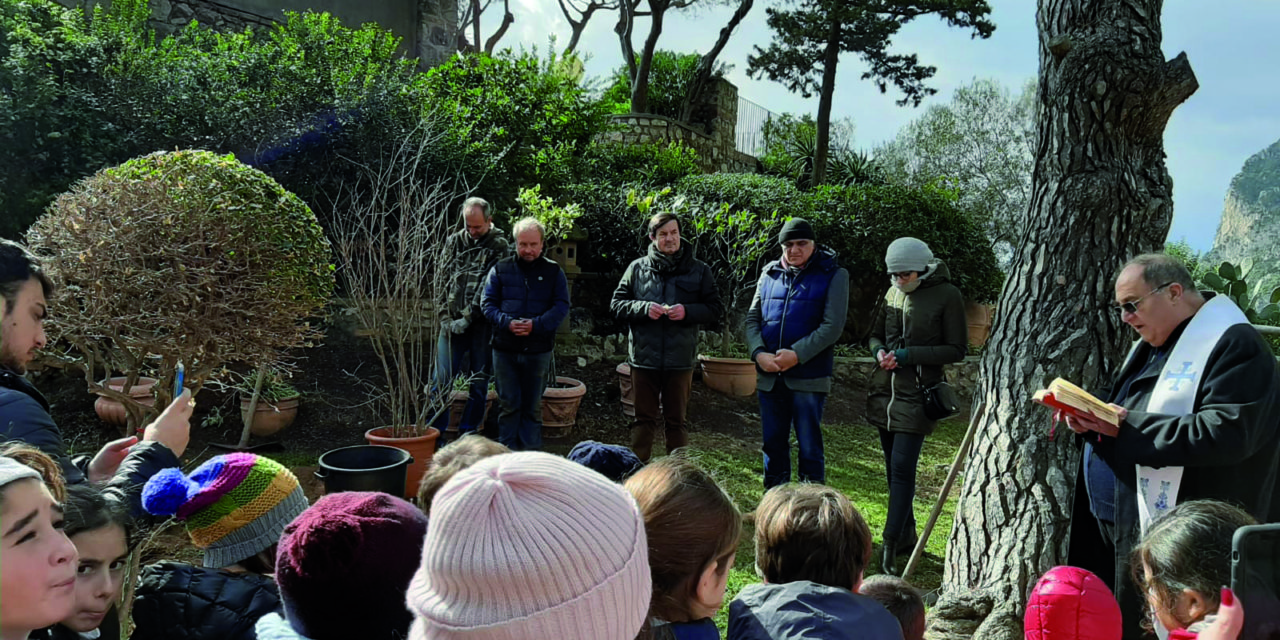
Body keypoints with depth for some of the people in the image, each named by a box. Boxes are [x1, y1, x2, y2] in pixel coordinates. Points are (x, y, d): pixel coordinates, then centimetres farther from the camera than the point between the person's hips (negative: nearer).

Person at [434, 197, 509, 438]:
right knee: (442, 380, 0)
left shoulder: (499, 246, -2)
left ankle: (467, 435, 18)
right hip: (453, 324, 2)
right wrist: (446, 319, -1)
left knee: (478, 384, 6)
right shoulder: (454, 242, 10)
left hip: (482, 325, -2)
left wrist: (468, 318, -14)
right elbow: (443, 280, 9)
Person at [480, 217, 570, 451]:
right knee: (509, 404, 5)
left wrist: (536, 324, -18)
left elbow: (561, 306, -2)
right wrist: (507, 322, -17)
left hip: (539, 350, 0)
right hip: (504, 349, 0)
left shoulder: (553, 271, 4)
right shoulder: (501, 269, 4)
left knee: (533, 406, 10)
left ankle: (530, 453, 18)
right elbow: (487, 303, 2)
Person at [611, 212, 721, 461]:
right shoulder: (638, 268, 4)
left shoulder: (699, 270, 3)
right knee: (644, 419, 10)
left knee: (676, 421, 11)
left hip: (680, 359, 0)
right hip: (644, 357, 0)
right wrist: (644, 308, -15)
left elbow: (714, 309, 2)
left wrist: (687, 311, -16)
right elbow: (617, 304, 4)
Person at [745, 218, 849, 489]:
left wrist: (797, 354, -19)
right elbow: (752, 318, 9)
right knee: (773, 445, 13)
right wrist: (759, 353, -9)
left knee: (810, 448, 3)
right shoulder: (770, 273, 10)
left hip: (809, 377, -4)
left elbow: (833, 326, -10)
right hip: (769, 376, 4)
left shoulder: (833, 275, -2)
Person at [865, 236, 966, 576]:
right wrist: (880, 352, -4)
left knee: (902, 468, -12)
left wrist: (910, 354, -16)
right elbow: (876, 335, 19)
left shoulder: (946, 295, -8)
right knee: (894, 467, 13)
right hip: (885, 390, 6)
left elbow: (957, 350, -6)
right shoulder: (893, 293, 9)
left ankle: (890, 545, -9)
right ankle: (907, 535, 26)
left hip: (917, 395, -6)